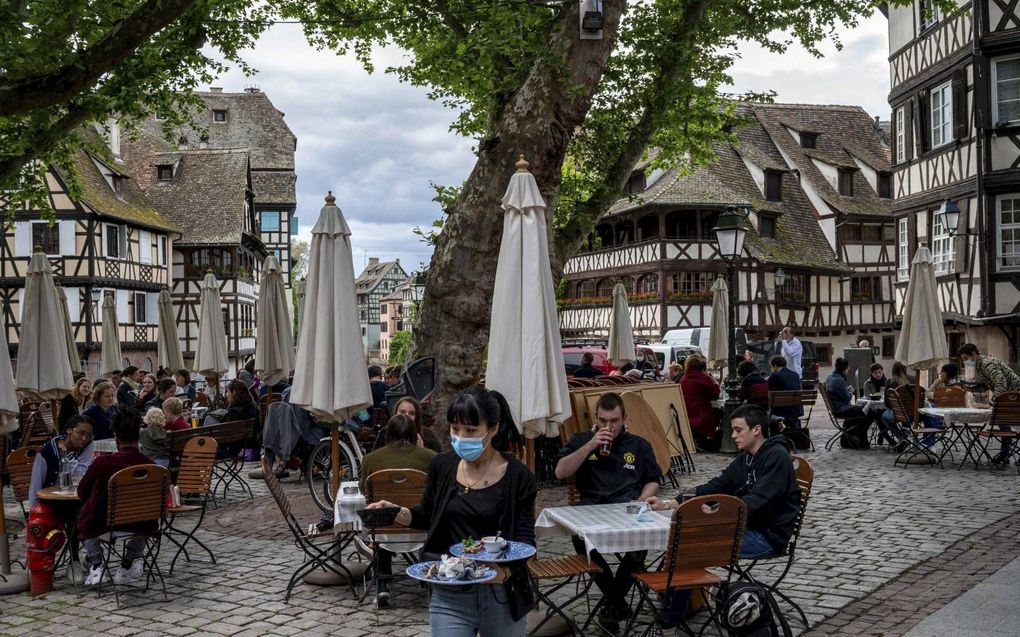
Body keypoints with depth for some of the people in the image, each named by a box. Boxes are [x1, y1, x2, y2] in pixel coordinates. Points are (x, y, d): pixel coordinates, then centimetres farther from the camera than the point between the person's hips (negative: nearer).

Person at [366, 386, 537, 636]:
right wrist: (398, 513, -4)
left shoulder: (518, 477, -11)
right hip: (449, 596, 2)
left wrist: (503, 567, -31)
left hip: (501, 595, -2)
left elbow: (525, 542, -11)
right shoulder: (442, 466, -1)